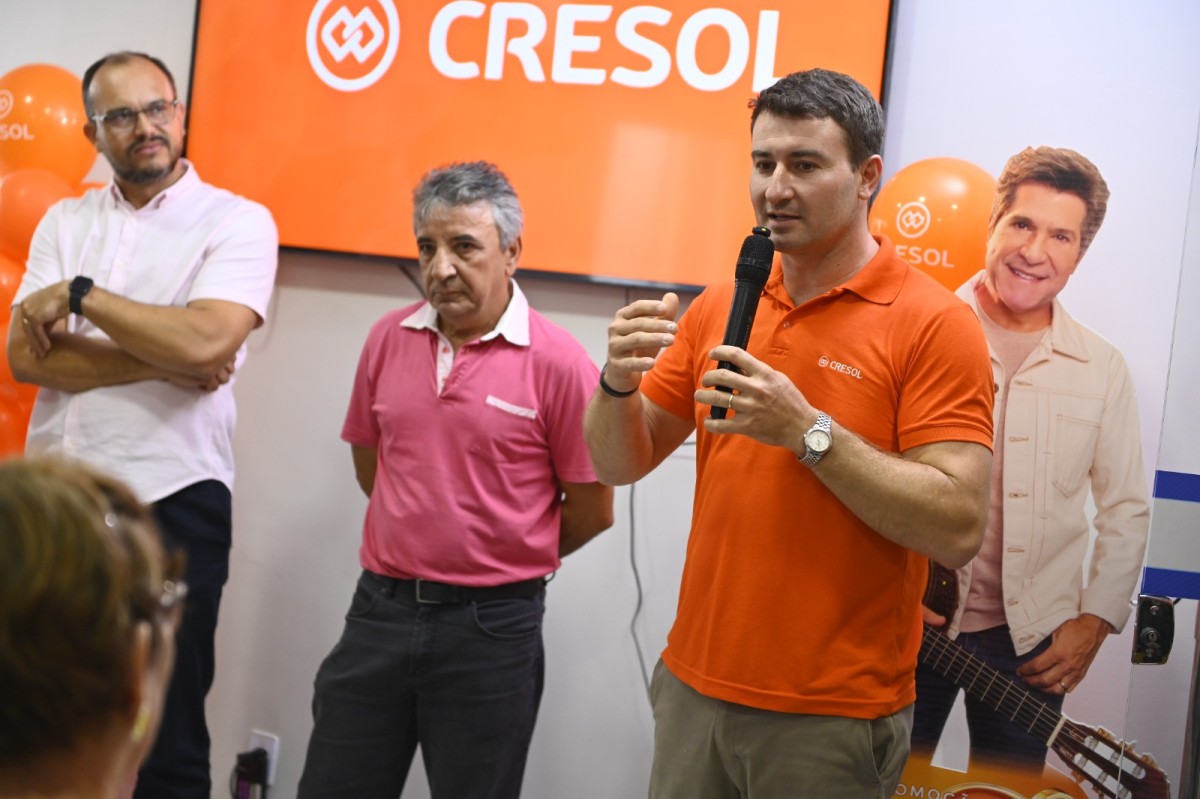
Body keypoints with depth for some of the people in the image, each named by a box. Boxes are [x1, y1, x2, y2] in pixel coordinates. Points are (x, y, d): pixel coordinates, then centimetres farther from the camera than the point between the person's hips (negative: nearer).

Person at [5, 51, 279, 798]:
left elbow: (203, 343, -20)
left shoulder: (239, 222, -4)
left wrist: (80, 294, -10)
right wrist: (163, 362, -14)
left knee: (168, 737, 7)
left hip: (171, 502, -4)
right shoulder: (64, 222, 9)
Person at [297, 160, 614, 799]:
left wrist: (506, 561, 7)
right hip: (379, 609, 4)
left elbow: (592, 510, -5)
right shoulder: (388, 338, 3)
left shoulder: (558, 361, -11)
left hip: (490, 626, -4)